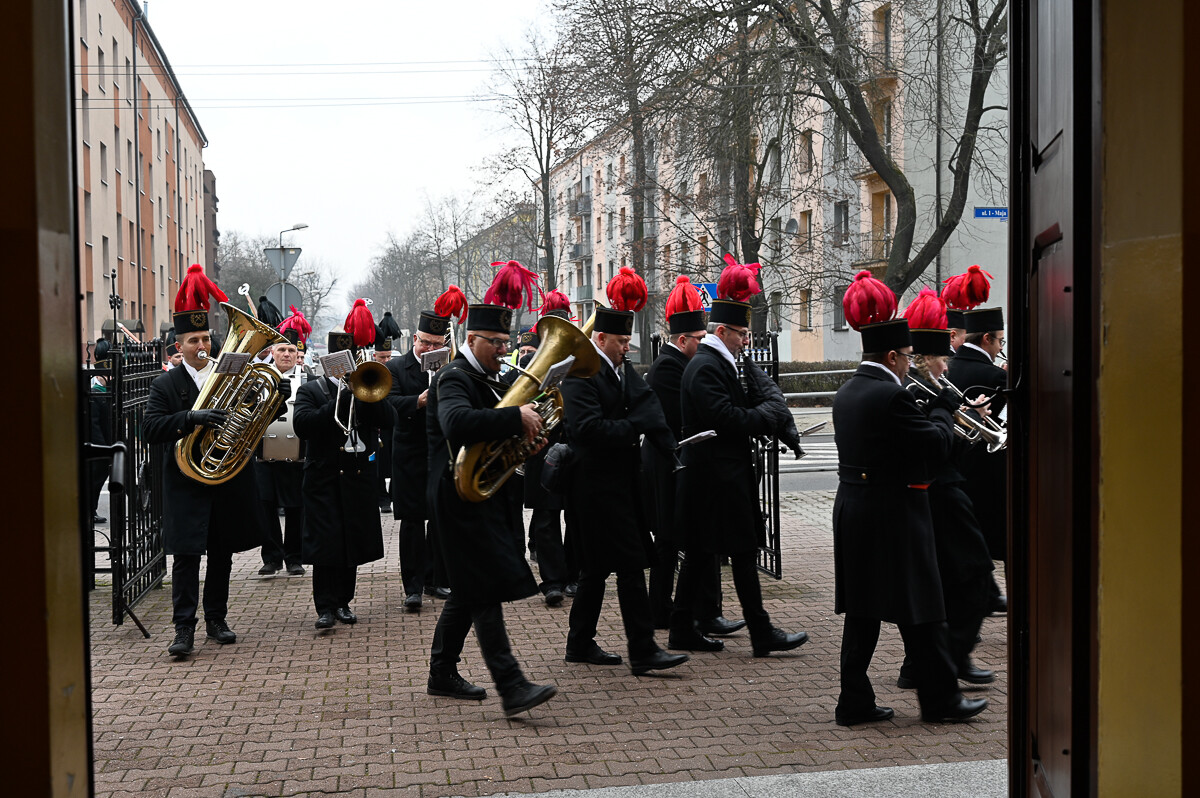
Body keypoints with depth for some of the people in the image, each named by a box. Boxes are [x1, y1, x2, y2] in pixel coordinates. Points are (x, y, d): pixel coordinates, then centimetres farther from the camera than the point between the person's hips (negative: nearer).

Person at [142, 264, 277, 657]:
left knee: (223, 555, 11)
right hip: (186, 484, -3)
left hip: (229, 480, 3)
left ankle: (216, 619, 24)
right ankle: (184, 628, 0)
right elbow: (151, 428, -14)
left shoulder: (232, 376, 7)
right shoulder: (165, 384, -1)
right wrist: (193, 418, -28)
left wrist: (276, 398, -12)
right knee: (186, 556, -5)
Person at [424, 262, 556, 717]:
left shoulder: (488, 379, 17)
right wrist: (517, 417, -33)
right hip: (464, 496, -10)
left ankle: (442, 675, 25)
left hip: (487, 496, 10)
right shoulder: (454, 378, -14)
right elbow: (458, 424, -35)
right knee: (486, 589, -12)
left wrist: (527, 435, 3)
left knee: (470, 590, 15)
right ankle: (511, 687, -15)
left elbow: (494, 430, 24)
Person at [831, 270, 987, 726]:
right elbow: (938, 443, -13)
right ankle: (940, 698, 15)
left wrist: (930, 409, 9)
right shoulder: (889, 395, -18)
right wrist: (945, 405, 3)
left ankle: (855, 701, 14)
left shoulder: (846, 393, 10)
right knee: (918, 608, 3)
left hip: (852, 510, 9)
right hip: (893, 515, -9)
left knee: (862, 609, 11)